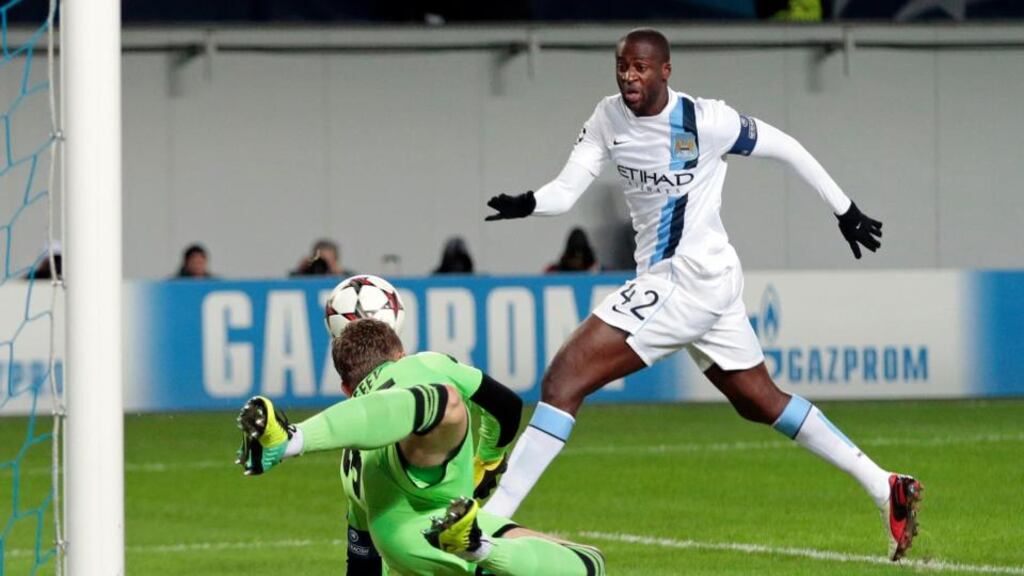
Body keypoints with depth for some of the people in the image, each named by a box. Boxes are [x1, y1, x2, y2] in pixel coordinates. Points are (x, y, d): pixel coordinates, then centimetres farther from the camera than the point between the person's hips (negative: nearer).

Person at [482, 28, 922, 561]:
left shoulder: (704, 121, -15)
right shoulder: (608, 120, 4)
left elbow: (783, 147, -2)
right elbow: (566, 189, -2)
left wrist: (844, 209, 8)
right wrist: (527, 203, -25)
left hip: (693, 278, -9)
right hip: (662, 279, 9)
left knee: (563, 378, -16)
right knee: (762, 401, 18)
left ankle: (487, 522, -17)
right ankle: (886, 489, 25)